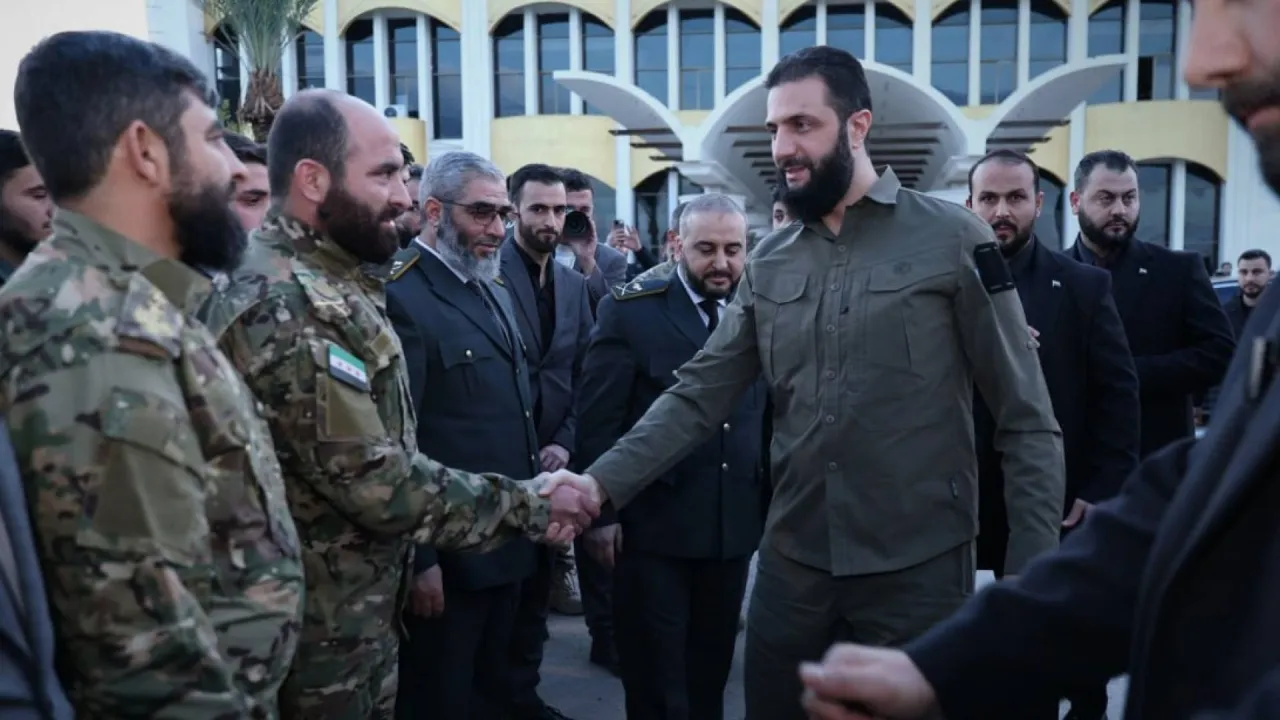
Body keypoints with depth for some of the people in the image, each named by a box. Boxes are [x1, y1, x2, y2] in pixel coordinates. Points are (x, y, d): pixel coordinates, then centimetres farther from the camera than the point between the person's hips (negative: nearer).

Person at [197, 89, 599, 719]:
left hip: (364, 611, 9)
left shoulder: (332, 285, 7)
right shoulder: (284, 308, -25)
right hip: (318, 632, -9)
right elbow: (379, 484, -26)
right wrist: (530, 505, -15)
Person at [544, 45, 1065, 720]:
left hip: (919, 569, -3)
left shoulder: (953, 240, -7)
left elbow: (1026, 418, -6)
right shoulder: (768, 263, 5)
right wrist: (600, 483, -10)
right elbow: (698, 397, 2)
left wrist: (1031, 569, -11)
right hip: (791, 564, 4)